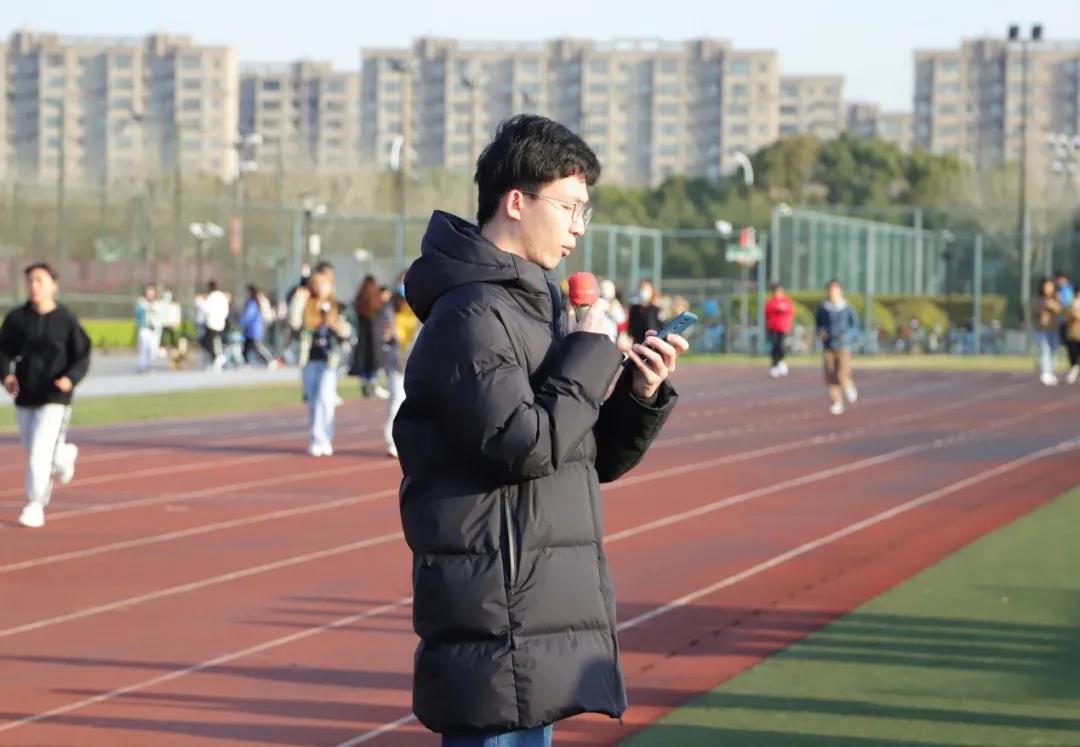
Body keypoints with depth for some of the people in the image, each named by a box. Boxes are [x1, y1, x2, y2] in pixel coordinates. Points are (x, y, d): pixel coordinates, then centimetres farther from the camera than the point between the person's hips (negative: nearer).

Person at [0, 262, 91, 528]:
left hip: (54, 399, -4)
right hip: (24, 397, 4)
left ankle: (35, 507, -4)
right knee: (33, 451, 17)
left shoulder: (66, 320, -7)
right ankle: (64, 455, 51)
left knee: (39, 452, -14)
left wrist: (71, 378, -20)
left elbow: (82, 357, -2)